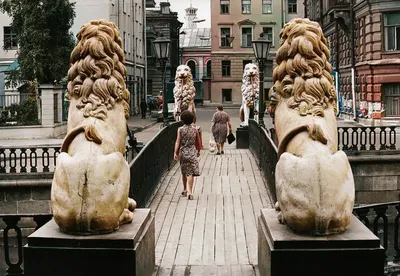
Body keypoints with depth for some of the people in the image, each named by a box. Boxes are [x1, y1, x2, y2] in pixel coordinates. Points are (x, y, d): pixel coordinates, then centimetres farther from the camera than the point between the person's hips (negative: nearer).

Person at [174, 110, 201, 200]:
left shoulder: (180, 129, -5)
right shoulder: (195, 129, -1)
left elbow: (178, 142, -9)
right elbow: (198, 142, 8)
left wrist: (175, 153, -7)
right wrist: (198, 151, 23)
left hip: (183, 152, 1)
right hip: (192, 152, -1)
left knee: (184, 172, 16)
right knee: (191, 173, -4)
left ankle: (185, 190, 28)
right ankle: (189, 191, -13)